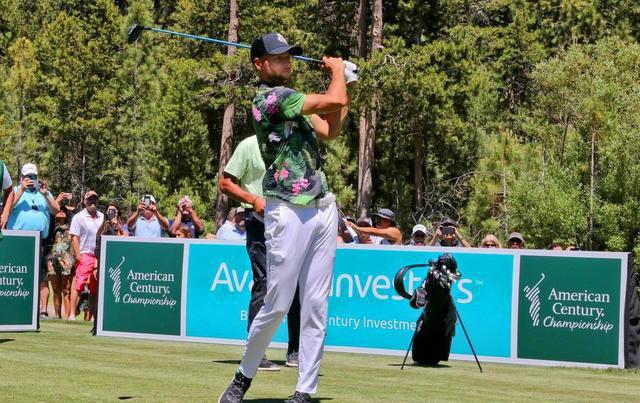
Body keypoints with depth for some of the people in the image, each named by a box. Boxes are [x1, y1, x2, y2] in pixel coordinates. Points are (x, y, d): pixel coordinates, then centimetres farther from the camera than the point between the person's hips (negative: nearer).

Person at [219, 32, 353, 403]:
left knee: (316, 307, 4)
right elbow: (333, 101, -13)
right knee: (277, 306, -5)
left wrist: (345, 83, 21)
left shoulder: (289, 101, 19)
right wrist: (337, 69, 7)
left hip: (323, 209, 9)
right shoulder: (269, 97, -11)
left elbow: (330, 130, 25)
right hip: (289, 213, -8)